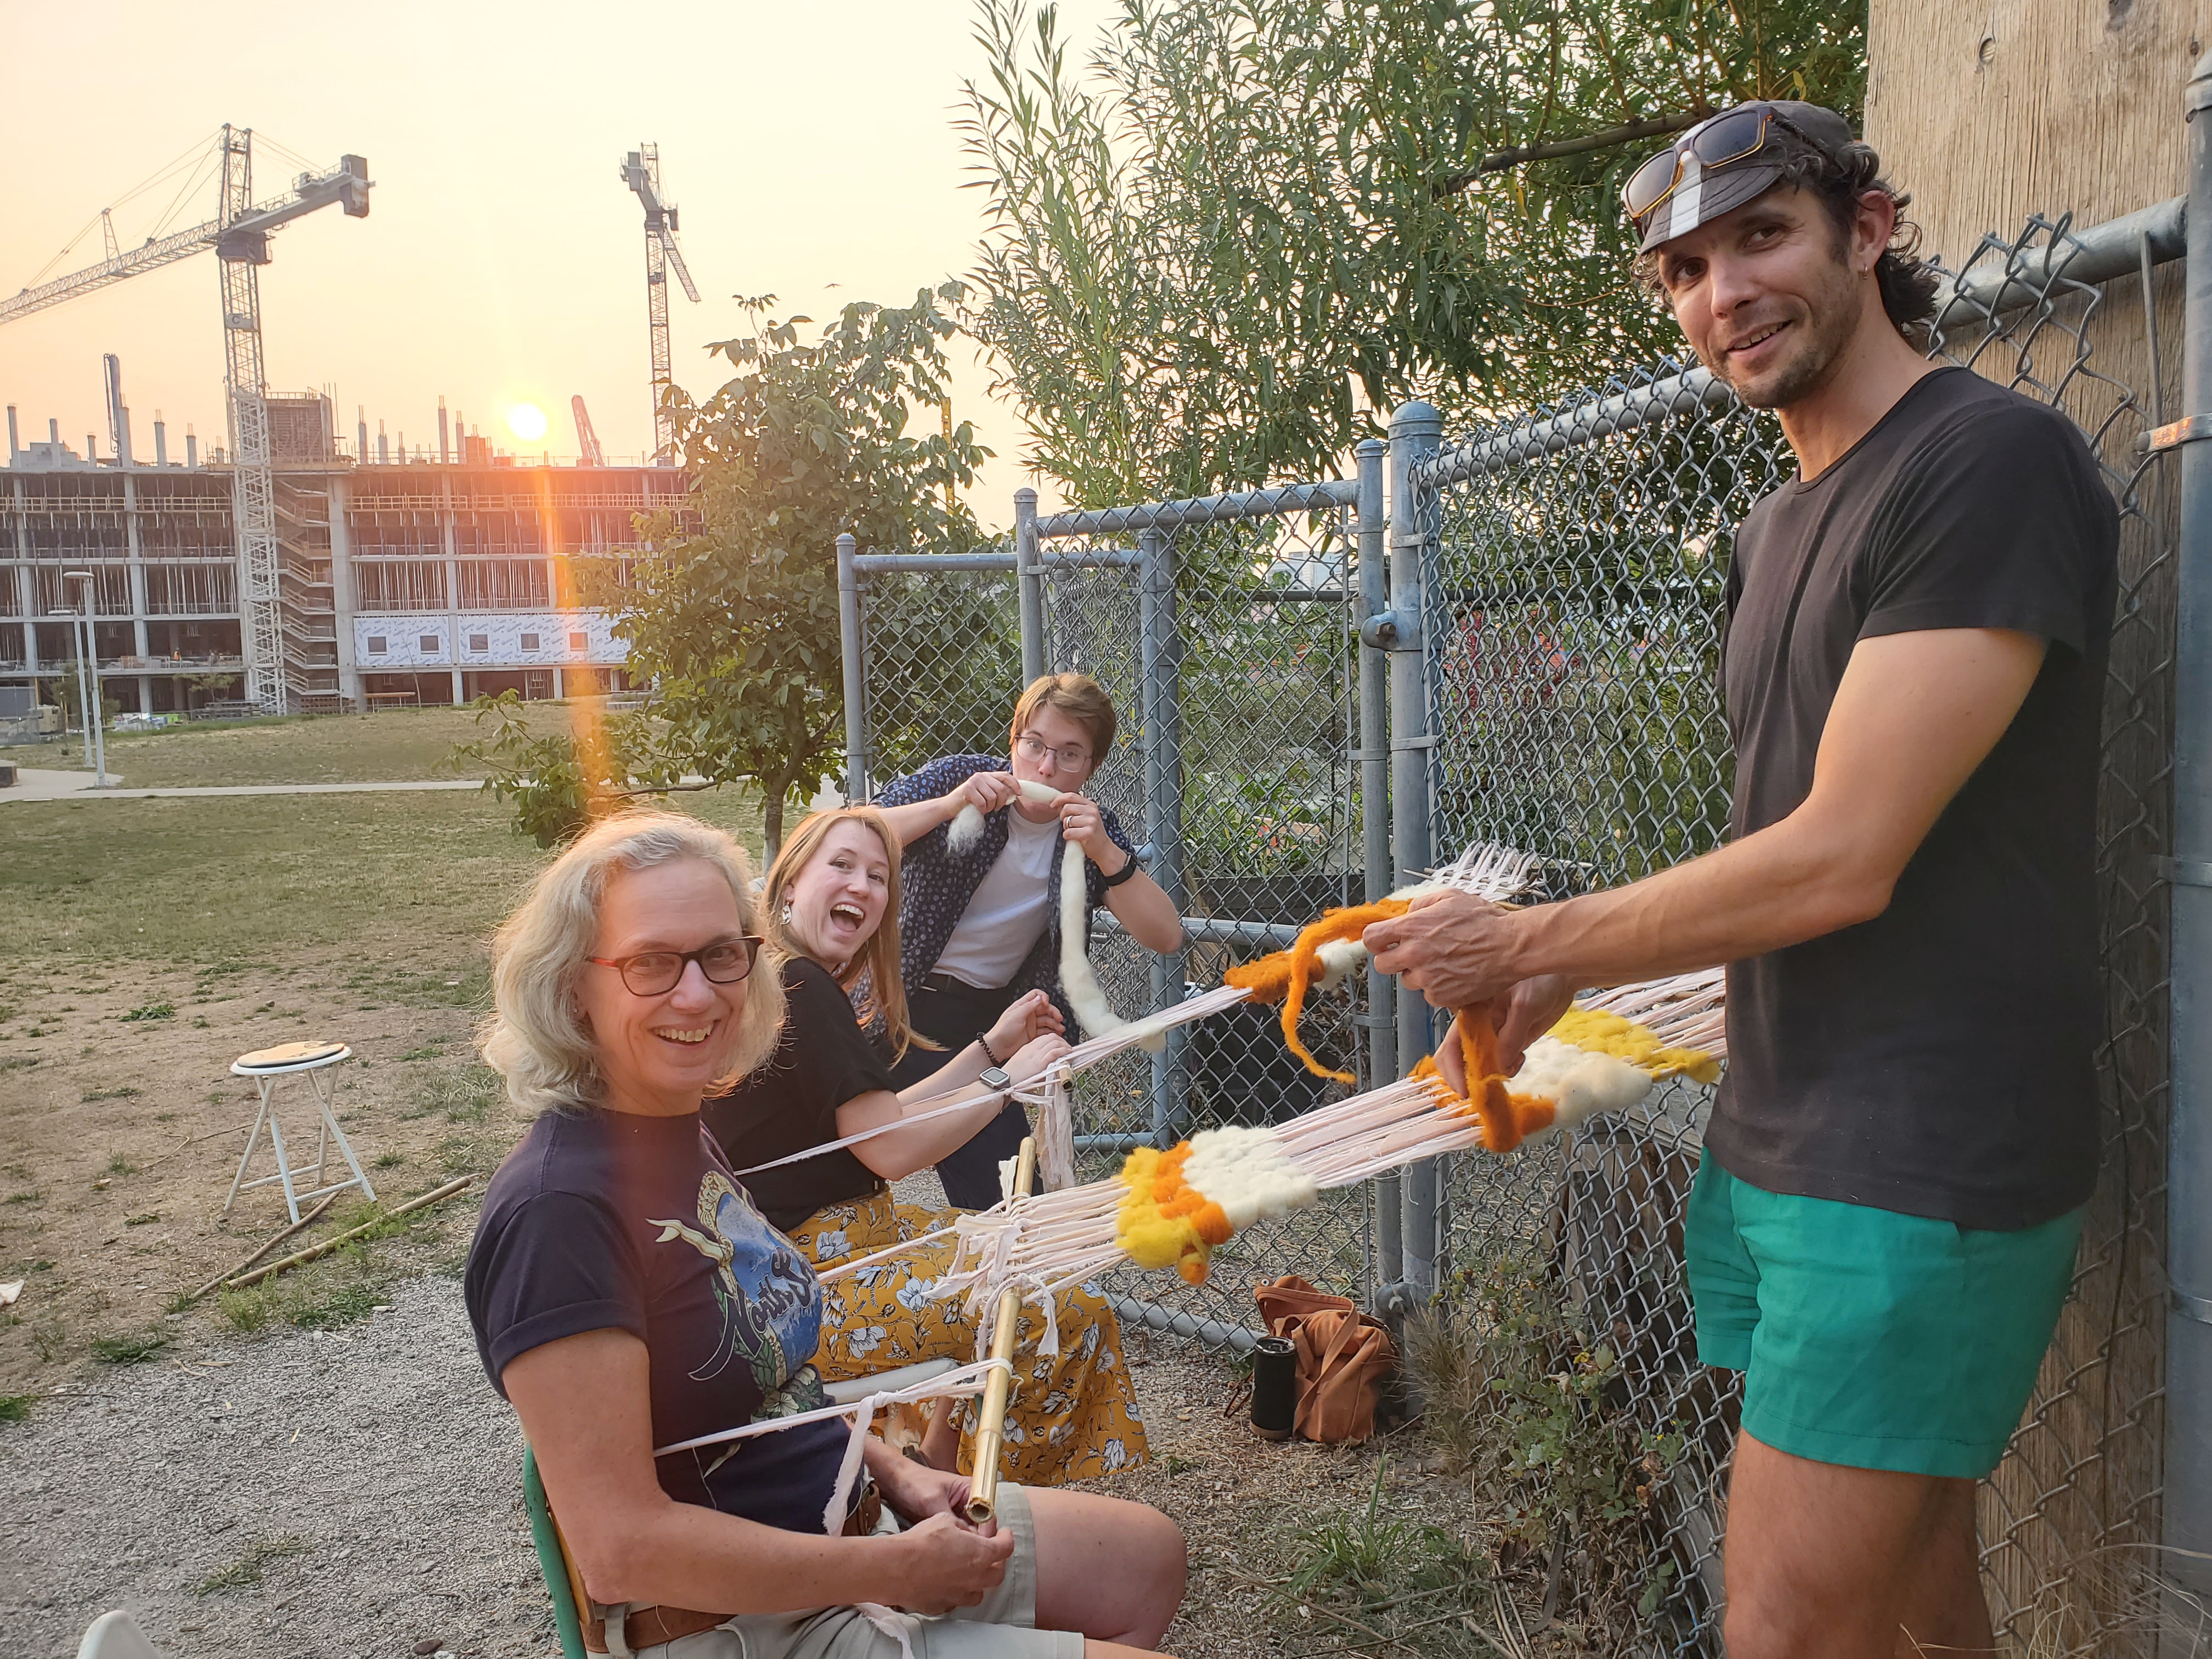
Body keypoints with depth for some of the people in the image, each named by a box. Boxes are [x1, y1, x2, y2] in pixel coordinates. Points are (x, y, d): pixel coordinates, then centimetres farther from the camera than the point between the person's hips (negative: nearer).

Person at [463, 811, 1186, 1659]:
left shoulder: (685, 1132, 4)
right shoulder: (555, 1213, -26)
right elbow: (623, 1548, -27)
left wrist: (892, 1471, 4)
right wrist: (898, 1569, -20)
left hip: (846, 1524, 9)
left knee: (1149, 1557, 18)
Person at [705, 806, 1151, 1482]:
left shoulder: (795, 985, 13)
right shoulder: (799, 988, -19)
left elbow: (873, 1121, 13)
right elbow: (891, 1151, -21)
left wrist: (993, 1046, 11)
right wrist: (1009, 1077, -10)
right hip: (798, 1285, -11)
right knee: (1069, 1313, -11)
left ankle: (935, 1477, 22)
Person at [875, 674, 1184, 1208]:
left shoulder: (1094, 828, -5)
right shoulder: (957, 778, -12)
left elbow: (1165, 936, -15)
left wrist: (1103, 852, -28)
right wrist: (948, 806, -33)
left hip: (997, 1013, 3)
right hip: (908, 998, -3)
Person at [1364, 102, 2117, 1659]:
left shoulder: (1996, 462, -14)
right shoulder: (1779, 526, 15)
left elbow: (1841, 863, -20)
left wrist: (1523, 943, -10)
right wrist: (1554, 985, 8)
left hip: (1918, 1169, -8)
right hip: (1774, 1150, 8)